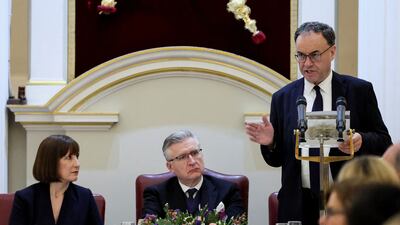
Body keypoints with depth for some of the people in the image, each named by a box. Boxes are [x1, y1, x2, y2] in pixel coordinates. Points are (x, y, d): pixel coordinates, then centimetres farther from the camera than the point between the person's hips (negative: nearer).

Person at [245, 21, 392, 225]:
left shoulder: (359, 91, 1)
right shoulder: (283, 98, 7)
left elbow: (384, 143, 0)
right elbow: (277, 159, 9)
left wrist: (361, 141, -20)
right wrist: (270, 142, -12)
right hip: (298, 206, 2)